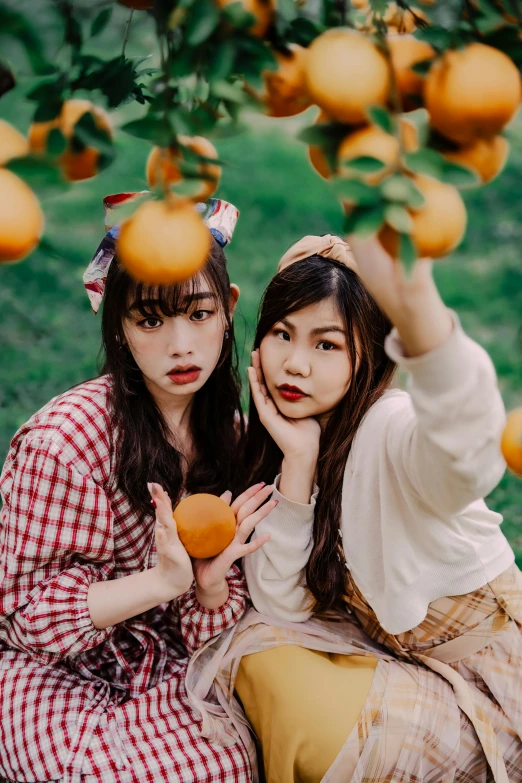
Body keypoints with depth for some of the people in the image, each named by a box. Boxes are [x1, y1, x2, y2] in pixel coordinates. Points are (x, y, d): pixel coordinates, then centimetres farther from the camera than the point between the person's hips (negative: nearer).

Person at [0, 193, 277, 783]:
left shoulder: (225, 428, -2)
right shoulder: (65, 439, -22)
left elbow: (210, 630, 2)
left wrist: (212, 581, -22)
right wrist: (164, 580, -28)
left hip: (168, 664, 5)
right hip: (54, 674, -4)